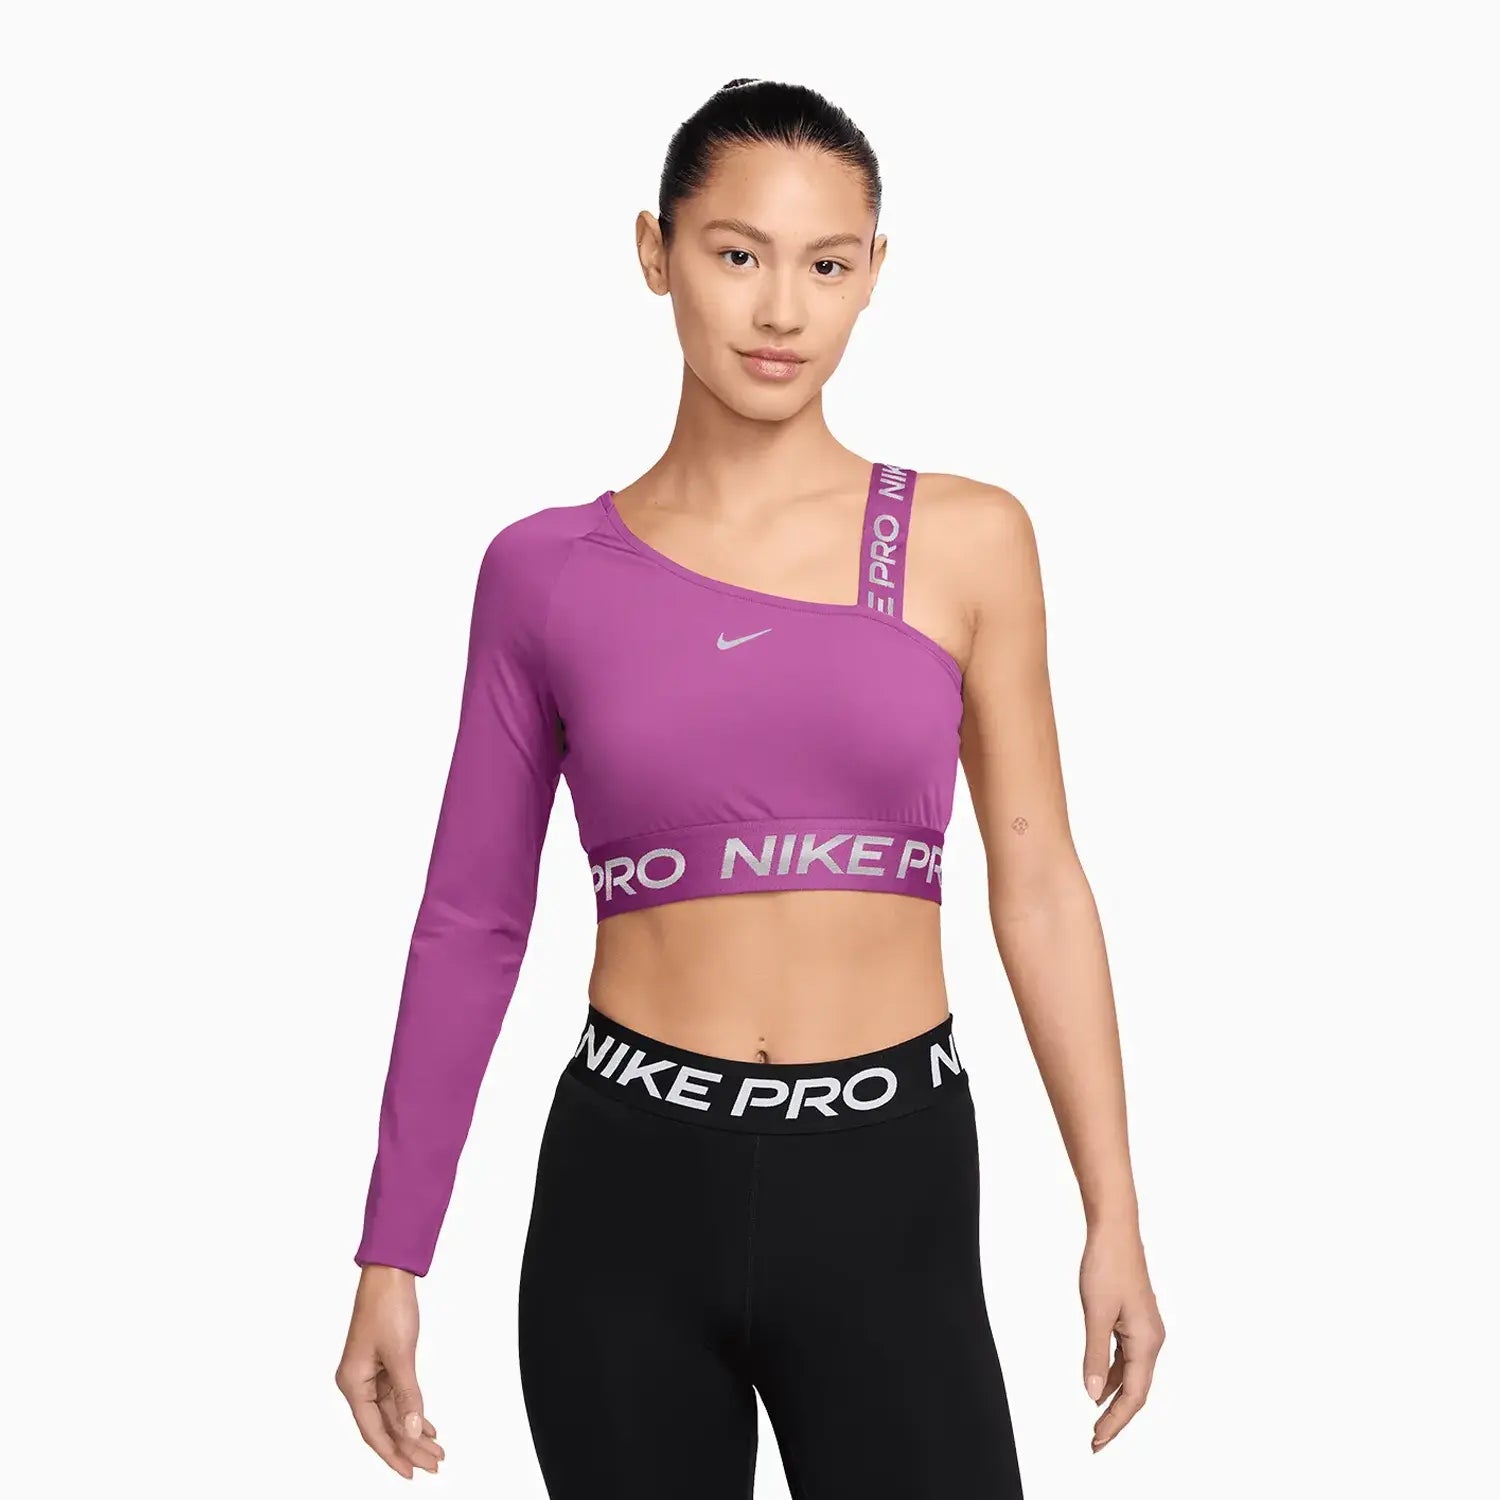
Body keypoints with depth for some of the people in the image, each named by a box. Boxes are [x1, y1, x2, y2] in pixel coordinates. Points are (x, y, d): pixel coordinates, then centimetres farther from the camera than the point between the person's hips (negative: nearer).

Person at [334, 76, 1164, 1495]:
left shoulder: (967, 540, 1)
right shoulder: (546, 568, 1)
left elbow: (1036, 886, 4)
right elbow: (472, 919, 5)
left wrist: (1113, 1216, 1)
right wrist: (392, 1257, 5)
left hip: (887, 1194, 0)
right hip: (628, 1184, 1)